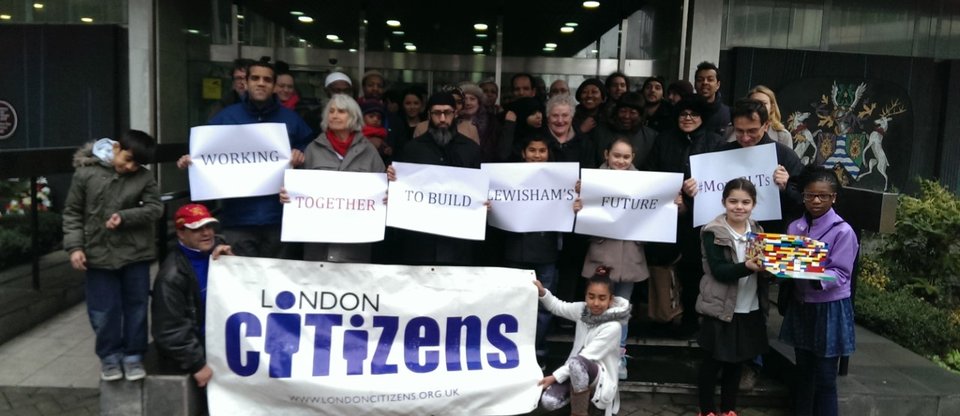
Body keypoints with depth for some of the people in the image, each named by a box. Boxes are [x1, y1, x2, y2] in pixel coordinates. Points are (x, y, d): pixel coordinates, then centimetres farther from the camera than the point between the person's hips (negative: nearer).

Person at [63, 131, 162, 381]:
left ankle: (133, 355, 24)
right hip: (99, 254, 0)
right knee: (103, 310, 7)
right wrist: (74, 246, -7)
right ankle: (109, 356, 25)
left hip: (135, 253, 1)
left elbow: (155, 208, -5)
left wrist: (125, 217, -19)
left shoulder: (144, 177, -3)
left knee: (136, 306, 10)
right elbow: (72, 212, 1)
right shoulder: (85, 173, -4)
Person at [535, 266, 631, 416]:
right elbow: (557, 306, 12)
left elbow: (585, 357, -23)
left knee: (577, 363, -40)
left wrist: (555, 376, -23)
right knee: (548, 401, -21)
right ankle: (581, 396, 10)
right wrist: (542, 292, -9)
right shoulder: (582, 309, -3)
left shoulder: (612, 327, -22)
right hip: (576, 371, 6)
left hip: (599, 374, -5)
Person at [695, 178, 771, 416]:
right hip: (721, 309, -5)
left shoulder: (757, 231, 7)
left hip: (751, 310, 5)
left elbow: (766, 264, 9)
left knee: (737, 363, 18)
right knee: (712, 363, 7)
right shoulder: (713, 233, -11)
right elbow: (719, 271, -21)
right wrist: (747, 267, -36)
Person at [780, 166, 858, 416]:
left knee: (825, 378, 2)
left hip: (829, 308, -5)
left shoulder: (843, 231, -12)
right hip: (800, 305, 5)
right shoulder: (795, 227, 3)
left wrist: (817, 279, -33)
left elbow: (841, 274, -16)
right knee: (803, 372, 17)